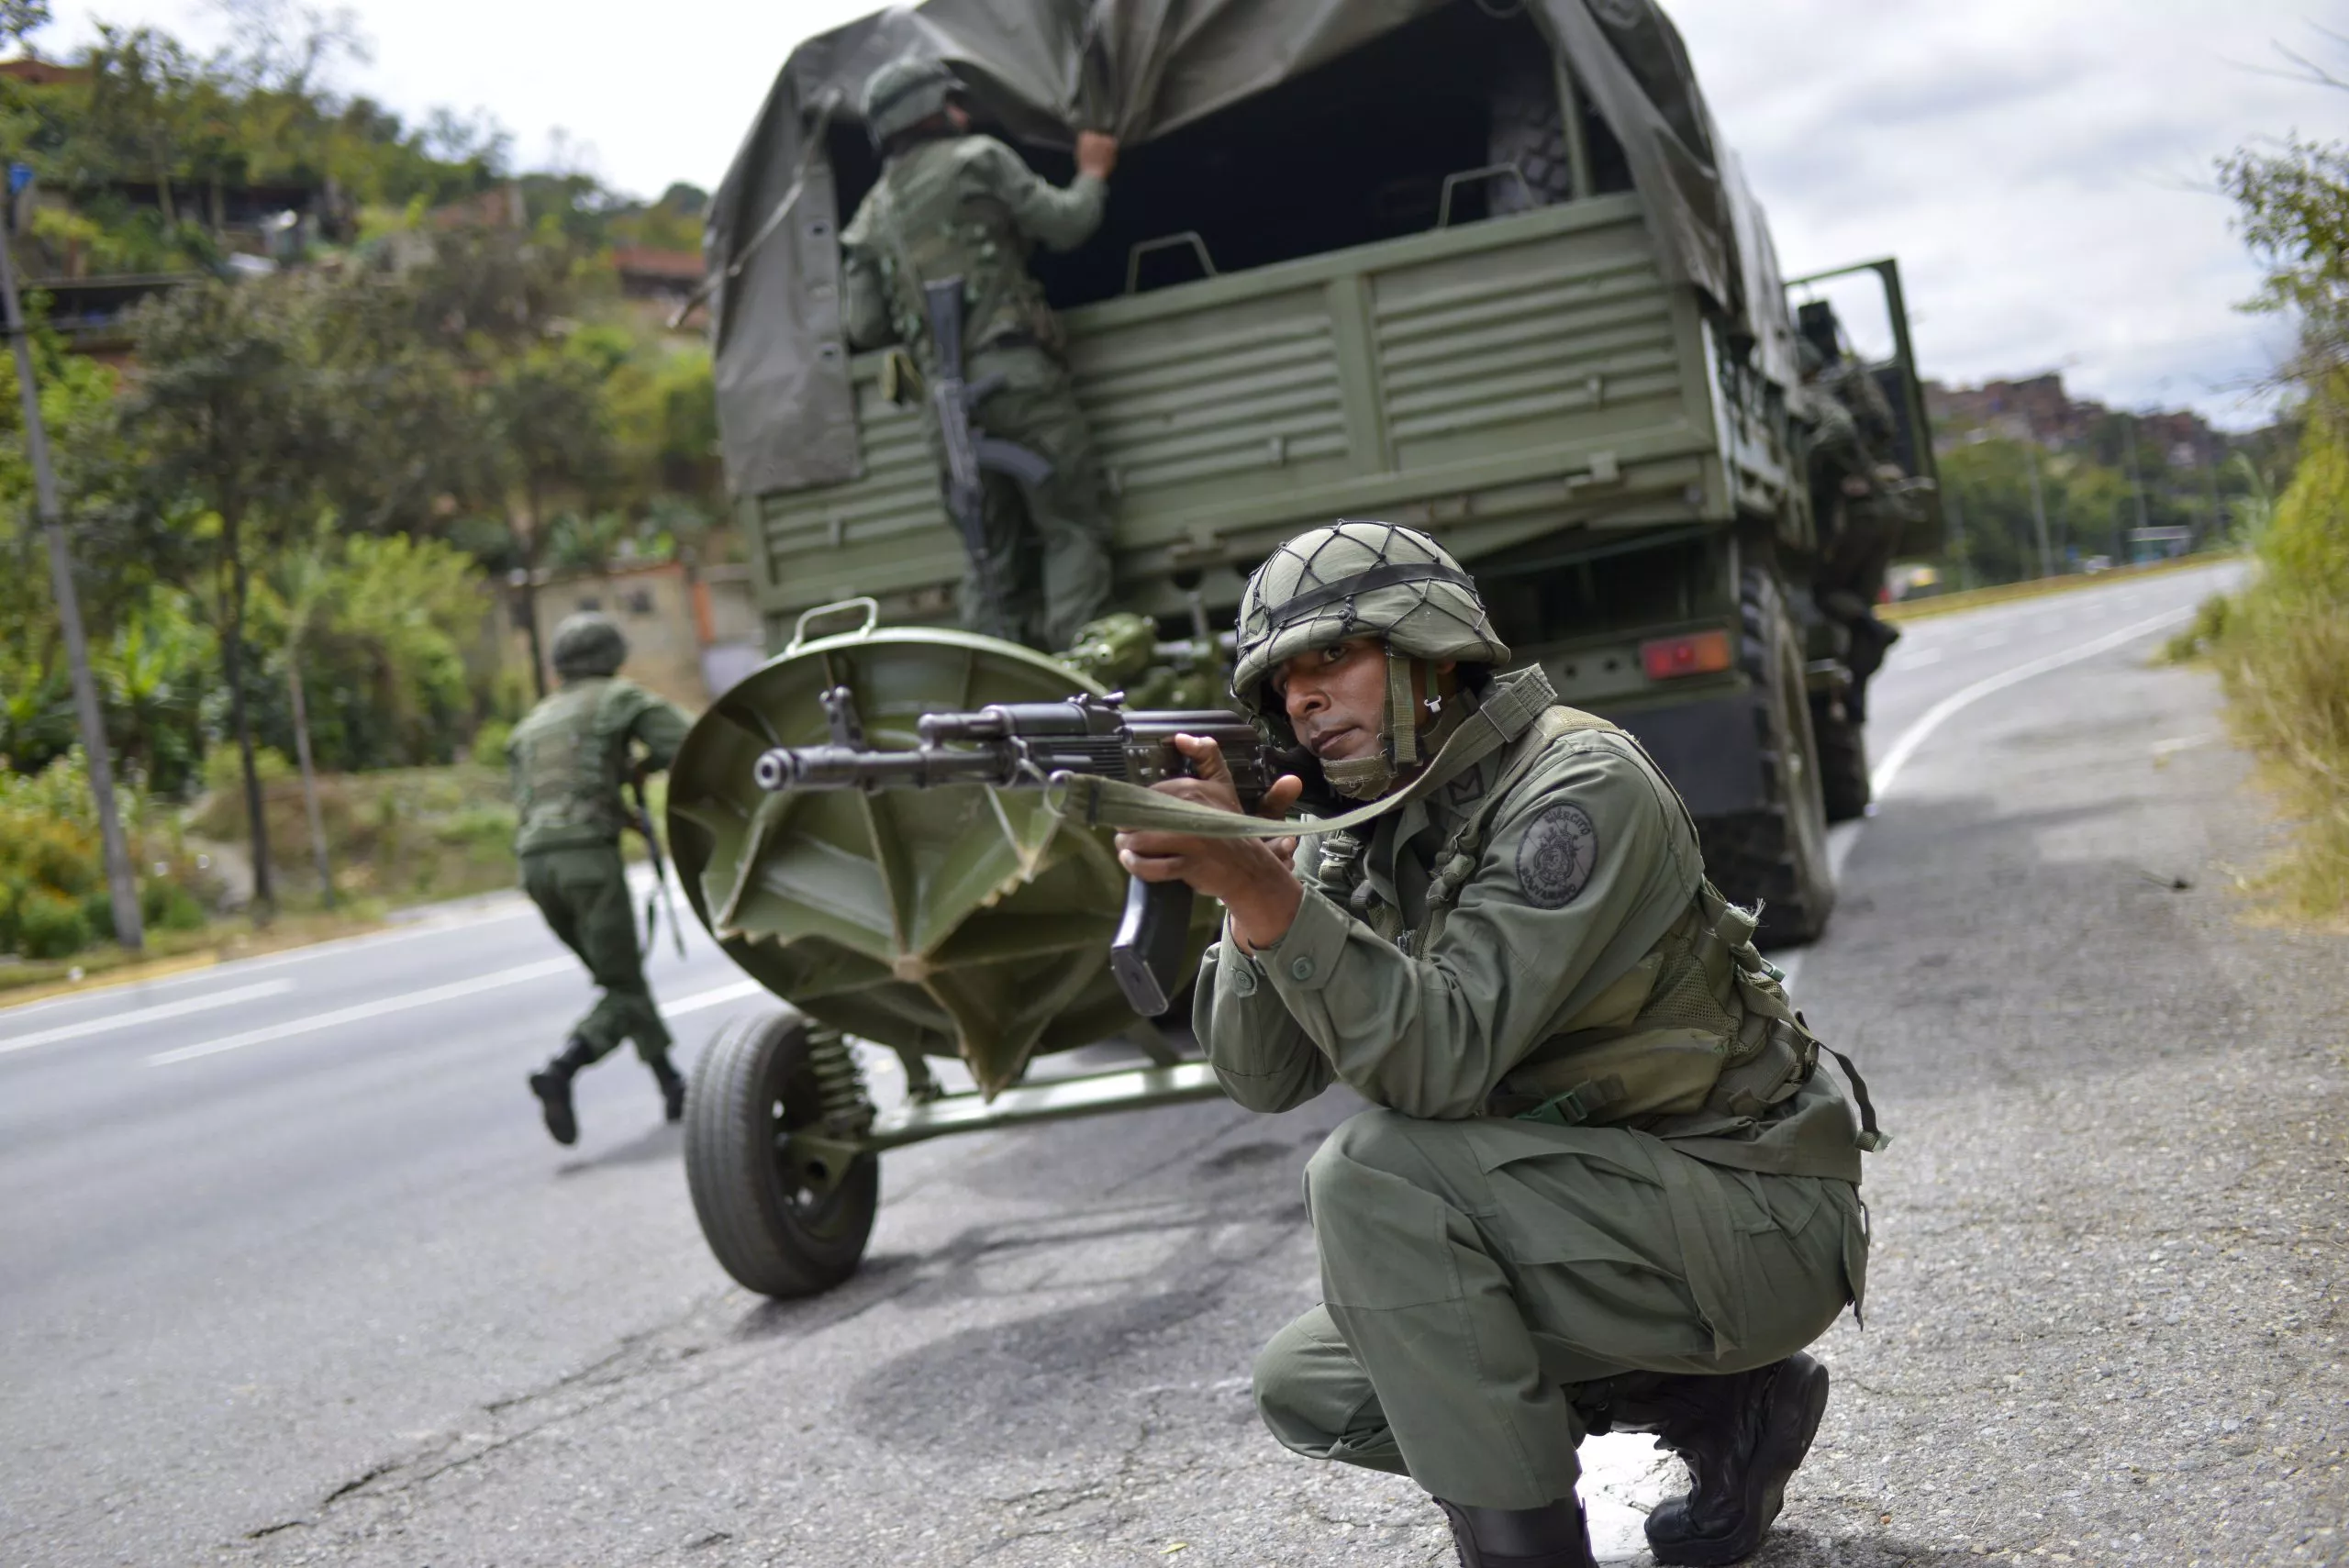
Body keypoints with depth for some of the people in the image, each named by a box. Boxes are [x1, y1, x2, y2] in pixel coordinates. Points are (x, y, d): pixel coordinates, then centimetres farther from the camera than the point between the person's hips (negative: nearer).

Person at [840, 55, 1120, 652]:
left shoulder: (873, 215, 20)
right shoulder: (978, 160, 5)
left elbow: (864, 328, 18)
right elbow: (1064, 224, 3)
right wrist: (1093, 173, 21)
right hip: (1016, 373, -6)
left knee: (995, 557, 10)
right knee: (1075, 525, -6)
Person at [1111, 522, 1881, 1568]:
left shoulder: (1578, 787, -20)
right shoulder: (1358, 841, 4)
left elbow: (1447, 1061, -30)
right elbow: (1265, 1077, -5)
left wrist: (1264, 887, -39)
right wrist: (1242, 885, -22)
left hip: (1754, 1221, -9)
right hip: (1593, 1205, 9)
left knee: (1375, 1174, -26)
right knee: (1304, 1388, 6)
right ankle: (1722, 1410, 12)